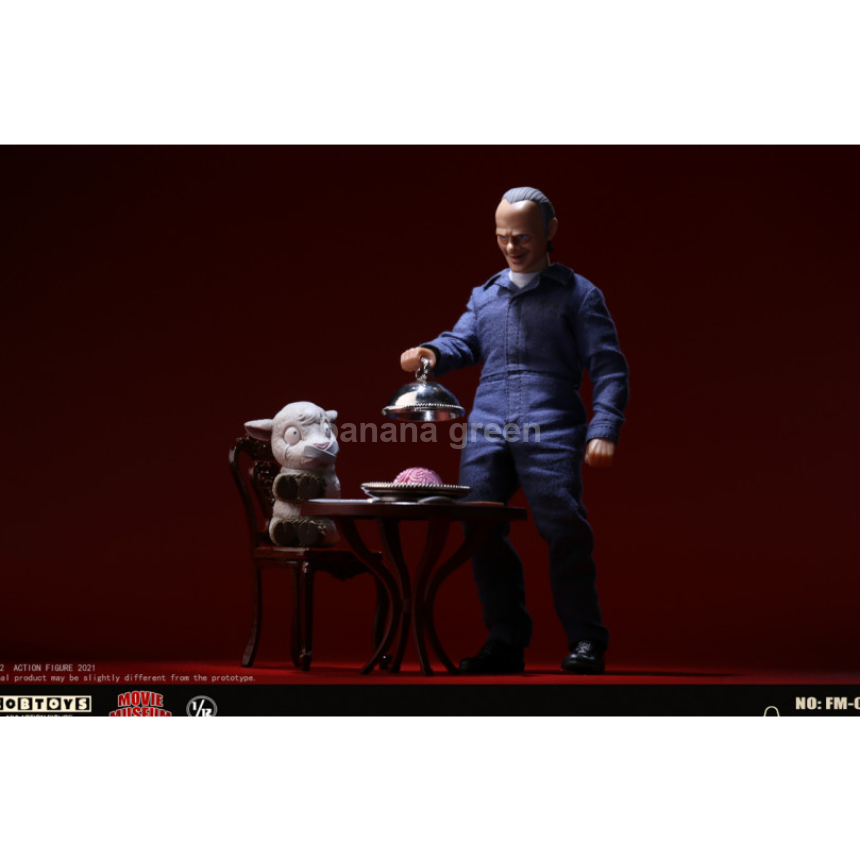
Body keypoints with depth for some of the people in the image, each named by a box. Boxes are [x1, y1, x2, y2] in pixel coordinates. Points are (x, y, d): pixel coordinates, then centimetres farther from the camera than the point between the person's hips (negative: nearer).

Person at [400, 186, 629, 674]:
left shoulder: (578, 294, 9)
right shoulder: (485, 295, 25)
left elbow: (608, 367, 3)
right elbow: (463, 342, 13)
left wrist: (604, 429, -11)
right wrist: (431, 353, -11)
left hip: (550, 432, -4)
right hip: (486, 432, 5)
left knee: (563, 529, -13)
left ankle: (586, 641, 1)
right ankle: (506, 642, 12)